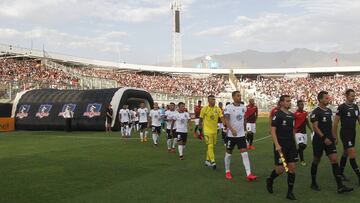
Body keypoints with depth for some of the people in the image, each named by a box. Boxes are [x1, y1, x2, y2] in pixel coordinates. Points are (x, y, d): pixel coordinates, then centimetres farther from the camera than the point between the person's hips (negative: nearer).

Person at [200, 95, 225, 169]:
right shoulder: (204, 109, -10)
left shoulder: (217, 109, -1)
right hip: (207, 130, -5)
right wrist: (200, 126, 8)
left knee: (212, 146, 14)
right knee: (210, 146, -11)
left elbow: (222, 118, -8)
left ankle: (207, 160, 27)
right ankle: (212, 161, -10)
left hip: (215, 130, 5)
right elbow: (201, 119, 1)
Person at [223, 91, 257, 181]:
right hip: (231, 135, -4)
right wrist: (232, 130, -37)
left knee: (245, 153, -4)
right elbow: (226, 120, -22)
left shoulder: (243, 107, 5)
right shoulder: (228, 107, -13)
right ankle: (227, 171, 27)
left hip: (241, 134, 4)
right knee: (229, 153, 10)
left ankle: (249, 174, -6)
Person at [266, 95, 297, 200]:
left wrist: (294, 143, 19)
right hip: (280, 146, -6)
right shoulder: (277, 114, -10)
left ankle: (290, 192, 10)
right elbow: (273, 130, -13)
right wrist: (277, 145, -21)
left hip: (291, 145, 6)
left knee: (292, 167, 1)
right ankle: (270, 180, 28)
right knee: (281, 169, -3)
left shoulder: (292, 115, 11)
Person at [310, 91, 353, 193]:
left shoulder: (329, 111, 11)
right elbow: (315, 127, -17)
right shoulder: (315, 112, -11)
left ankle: (340, 186, -7)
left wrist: (333, 137, 14)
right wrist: (324, 138, -22)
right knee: (316, 161, 6)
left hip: (329, 140, 6)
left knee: (334, 160, -4)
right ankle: (313, 183, 23)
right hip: (319, 140, -6)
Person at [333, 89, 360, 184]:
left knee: (345, 154, 14)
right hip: (345, 134, -7)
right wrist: (334, 136, -9)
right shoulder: (342, 107, -11)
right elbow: (335, 123, -9)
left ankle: (340, 173, 25)